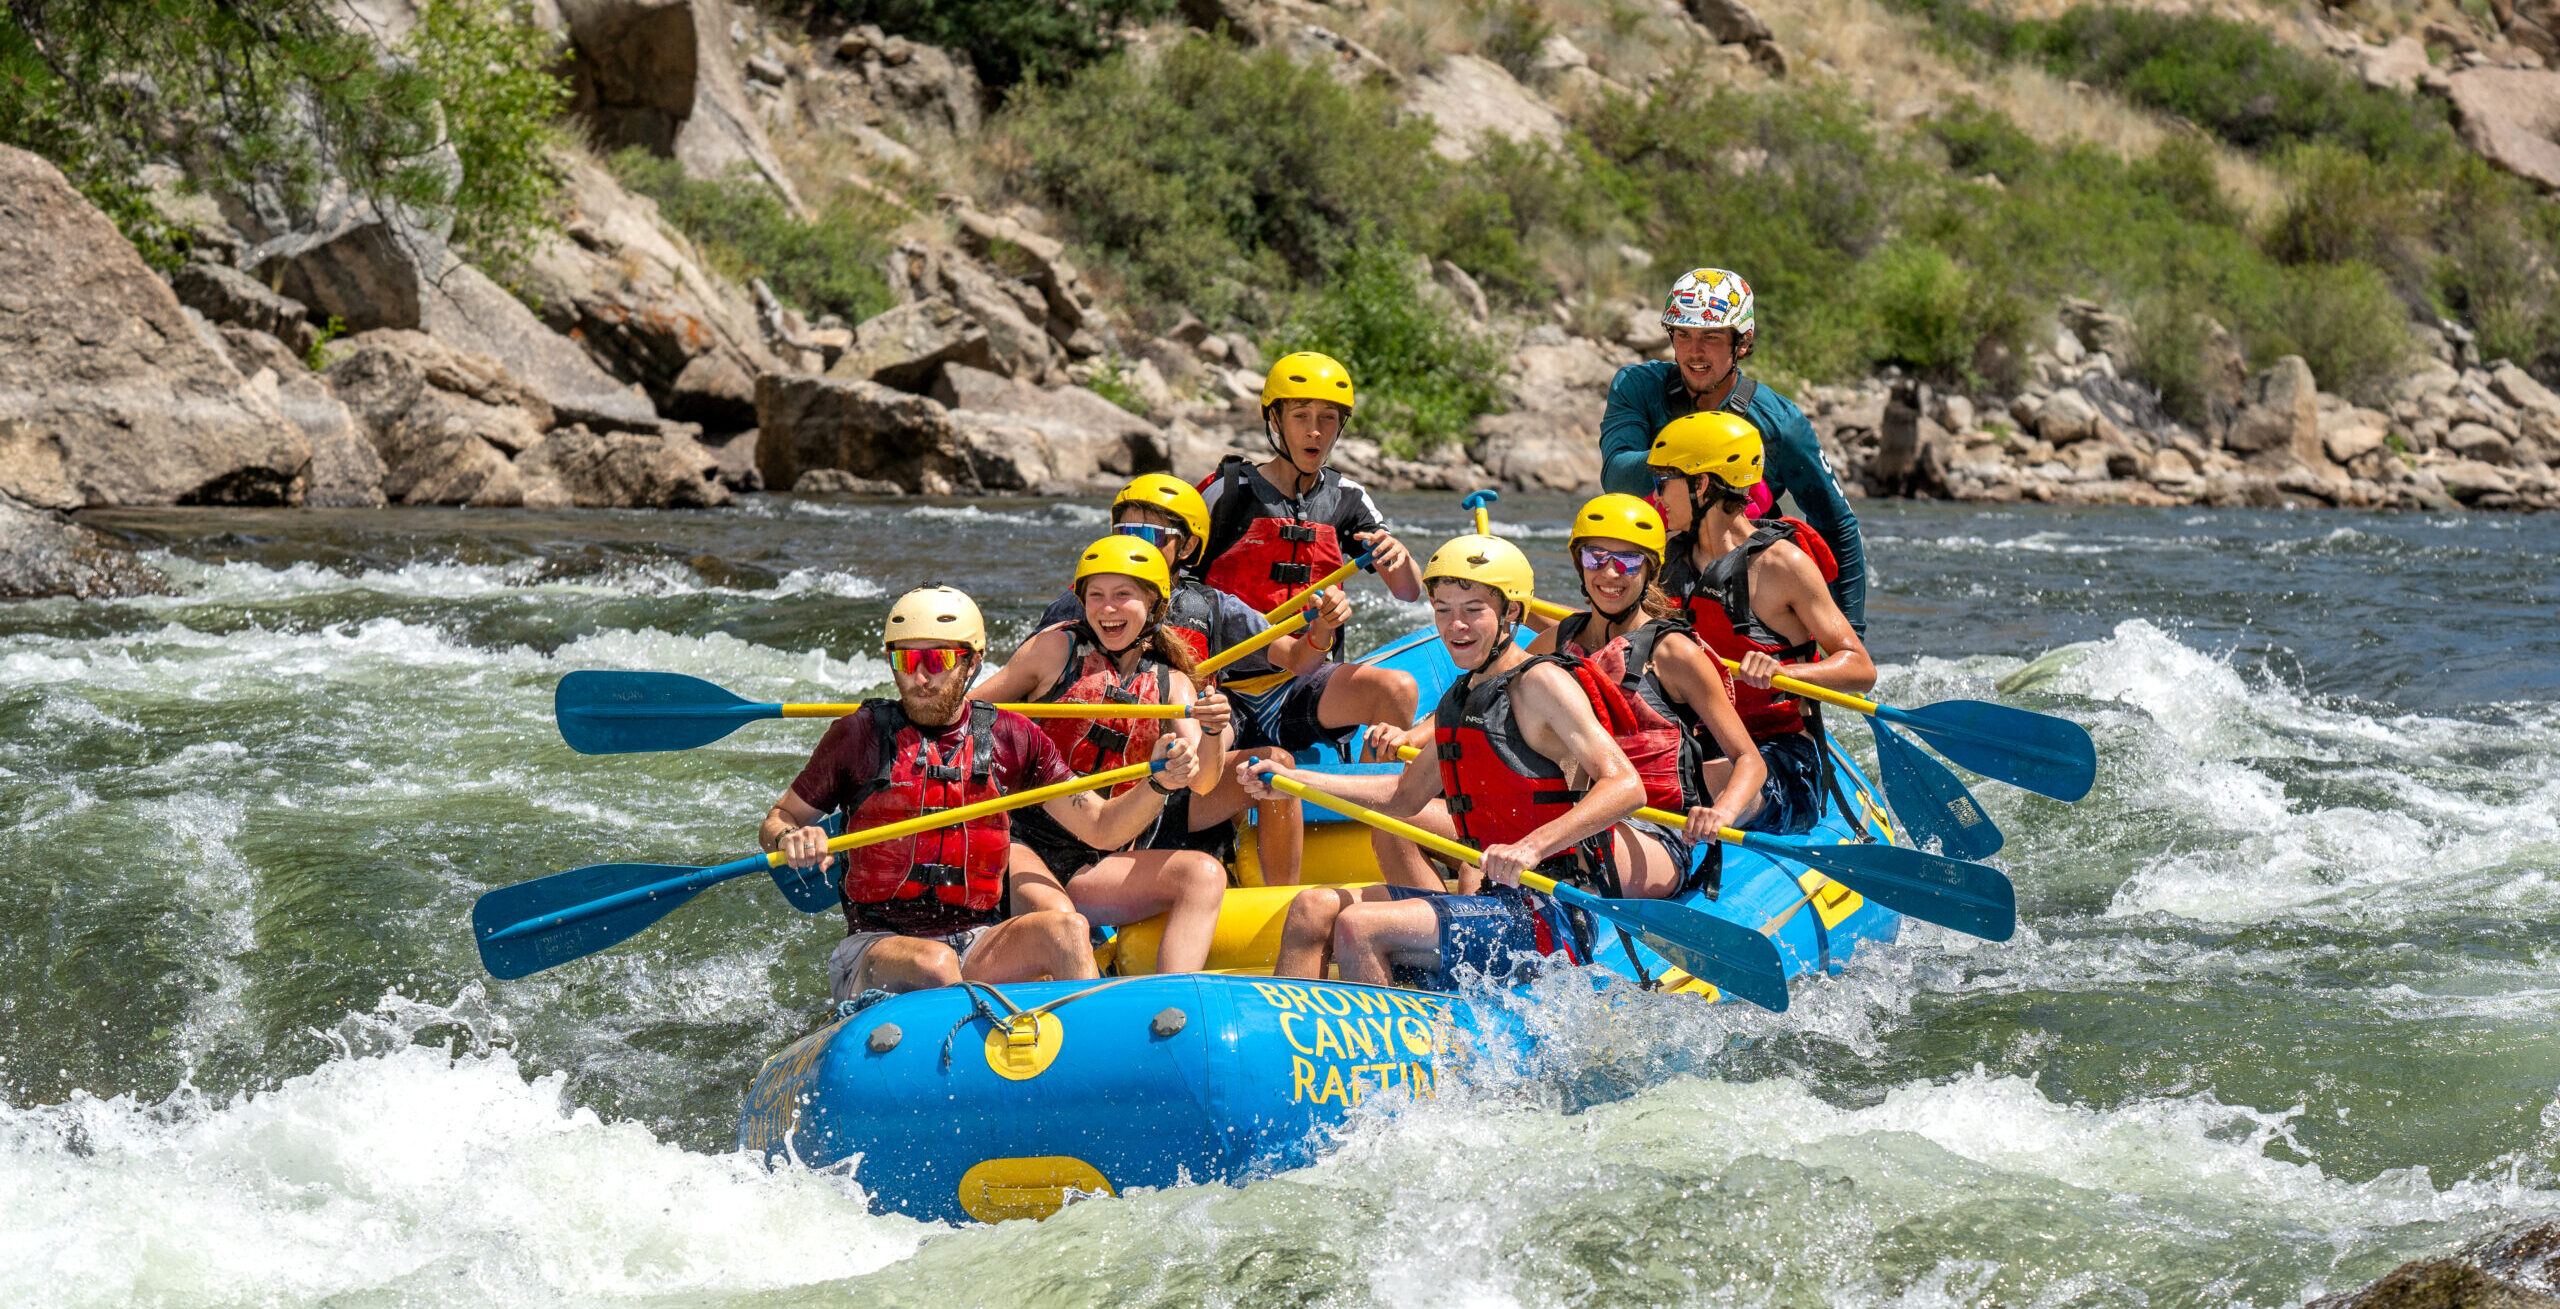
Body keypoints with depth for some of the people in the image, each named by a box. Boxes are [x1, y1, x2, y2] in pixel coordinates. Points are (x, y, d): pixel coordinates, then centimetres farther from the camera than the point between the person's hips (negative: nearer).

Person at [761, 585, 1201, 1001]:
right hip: (876, 945, -2)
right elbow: (774, 822, 10)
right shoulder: (860, 735, 3)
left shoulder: (1011, 738, 10)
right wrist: (790, 840, -15)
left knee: (1065, 927, -25)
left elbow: (1102, 827, 11)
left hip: (977, 946, 2)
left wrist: (1158, 783, -8)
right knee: (933, 965, -35)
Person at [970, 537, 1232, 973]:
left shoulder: (1170, 684, 12)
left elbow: (1201, 782, -2)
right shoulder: (1057, 649, 4)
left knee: (1205, 875, -21)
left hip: (1095, 868, 3)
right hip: (1021, 846, -3)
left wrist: (1212, 733, -24)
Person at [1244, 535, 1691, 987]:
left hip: (1553, 917, -9)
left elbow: (1625, 785, -21)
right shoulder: (1462, 697, 17)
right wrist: (1293, 780, 23)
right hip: (1500, 898, 9)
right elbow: (1406, 796, 30)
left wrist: (1533, 846, -33)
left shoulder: (1541, 683, -10)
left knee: (1359, 928, -23)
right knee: (1314, 909, 3)